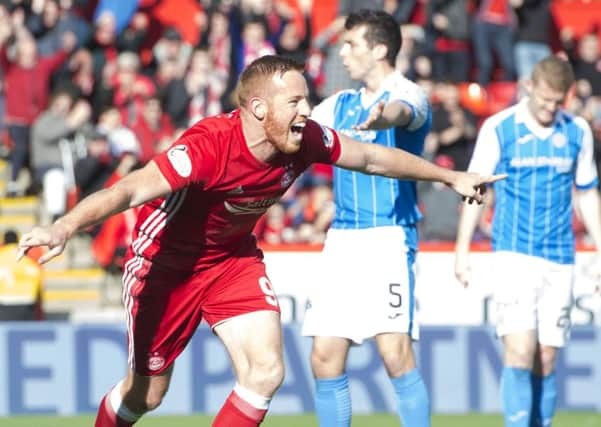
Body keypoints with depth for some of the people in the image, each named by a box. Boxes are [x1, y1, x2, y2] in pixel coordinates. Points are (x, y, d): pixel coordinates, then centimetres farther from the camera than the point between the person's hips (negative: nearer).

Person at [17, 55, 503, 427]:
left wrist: (450, 176, 13)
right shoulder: (210, 145, -36)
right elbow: (131, 190, -46)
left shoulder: (307, 140, -17)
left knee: (266, 371, -10)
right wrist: (64, 227, -62)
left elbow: (373, 157, 2)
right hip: (166, 260, -5)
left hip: (234, 257, 5)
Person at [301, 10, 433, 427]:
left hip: (388, 238, -7)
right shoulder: (342, 103, 16)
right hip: (341, 240, 7)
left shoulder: (408, 94, -7)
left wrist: (382, 117, -52)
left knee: (396, 353, -17)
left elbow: (401, 111, -30)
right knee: (325, 358, 2)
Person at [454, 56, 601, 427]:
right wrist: (463, 250, 0)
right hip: (514, 254, -3)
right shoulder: (498, 129, -2)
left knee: (546, 361, 4)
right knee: (520, 351, -15)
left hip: (560, 258, 3)